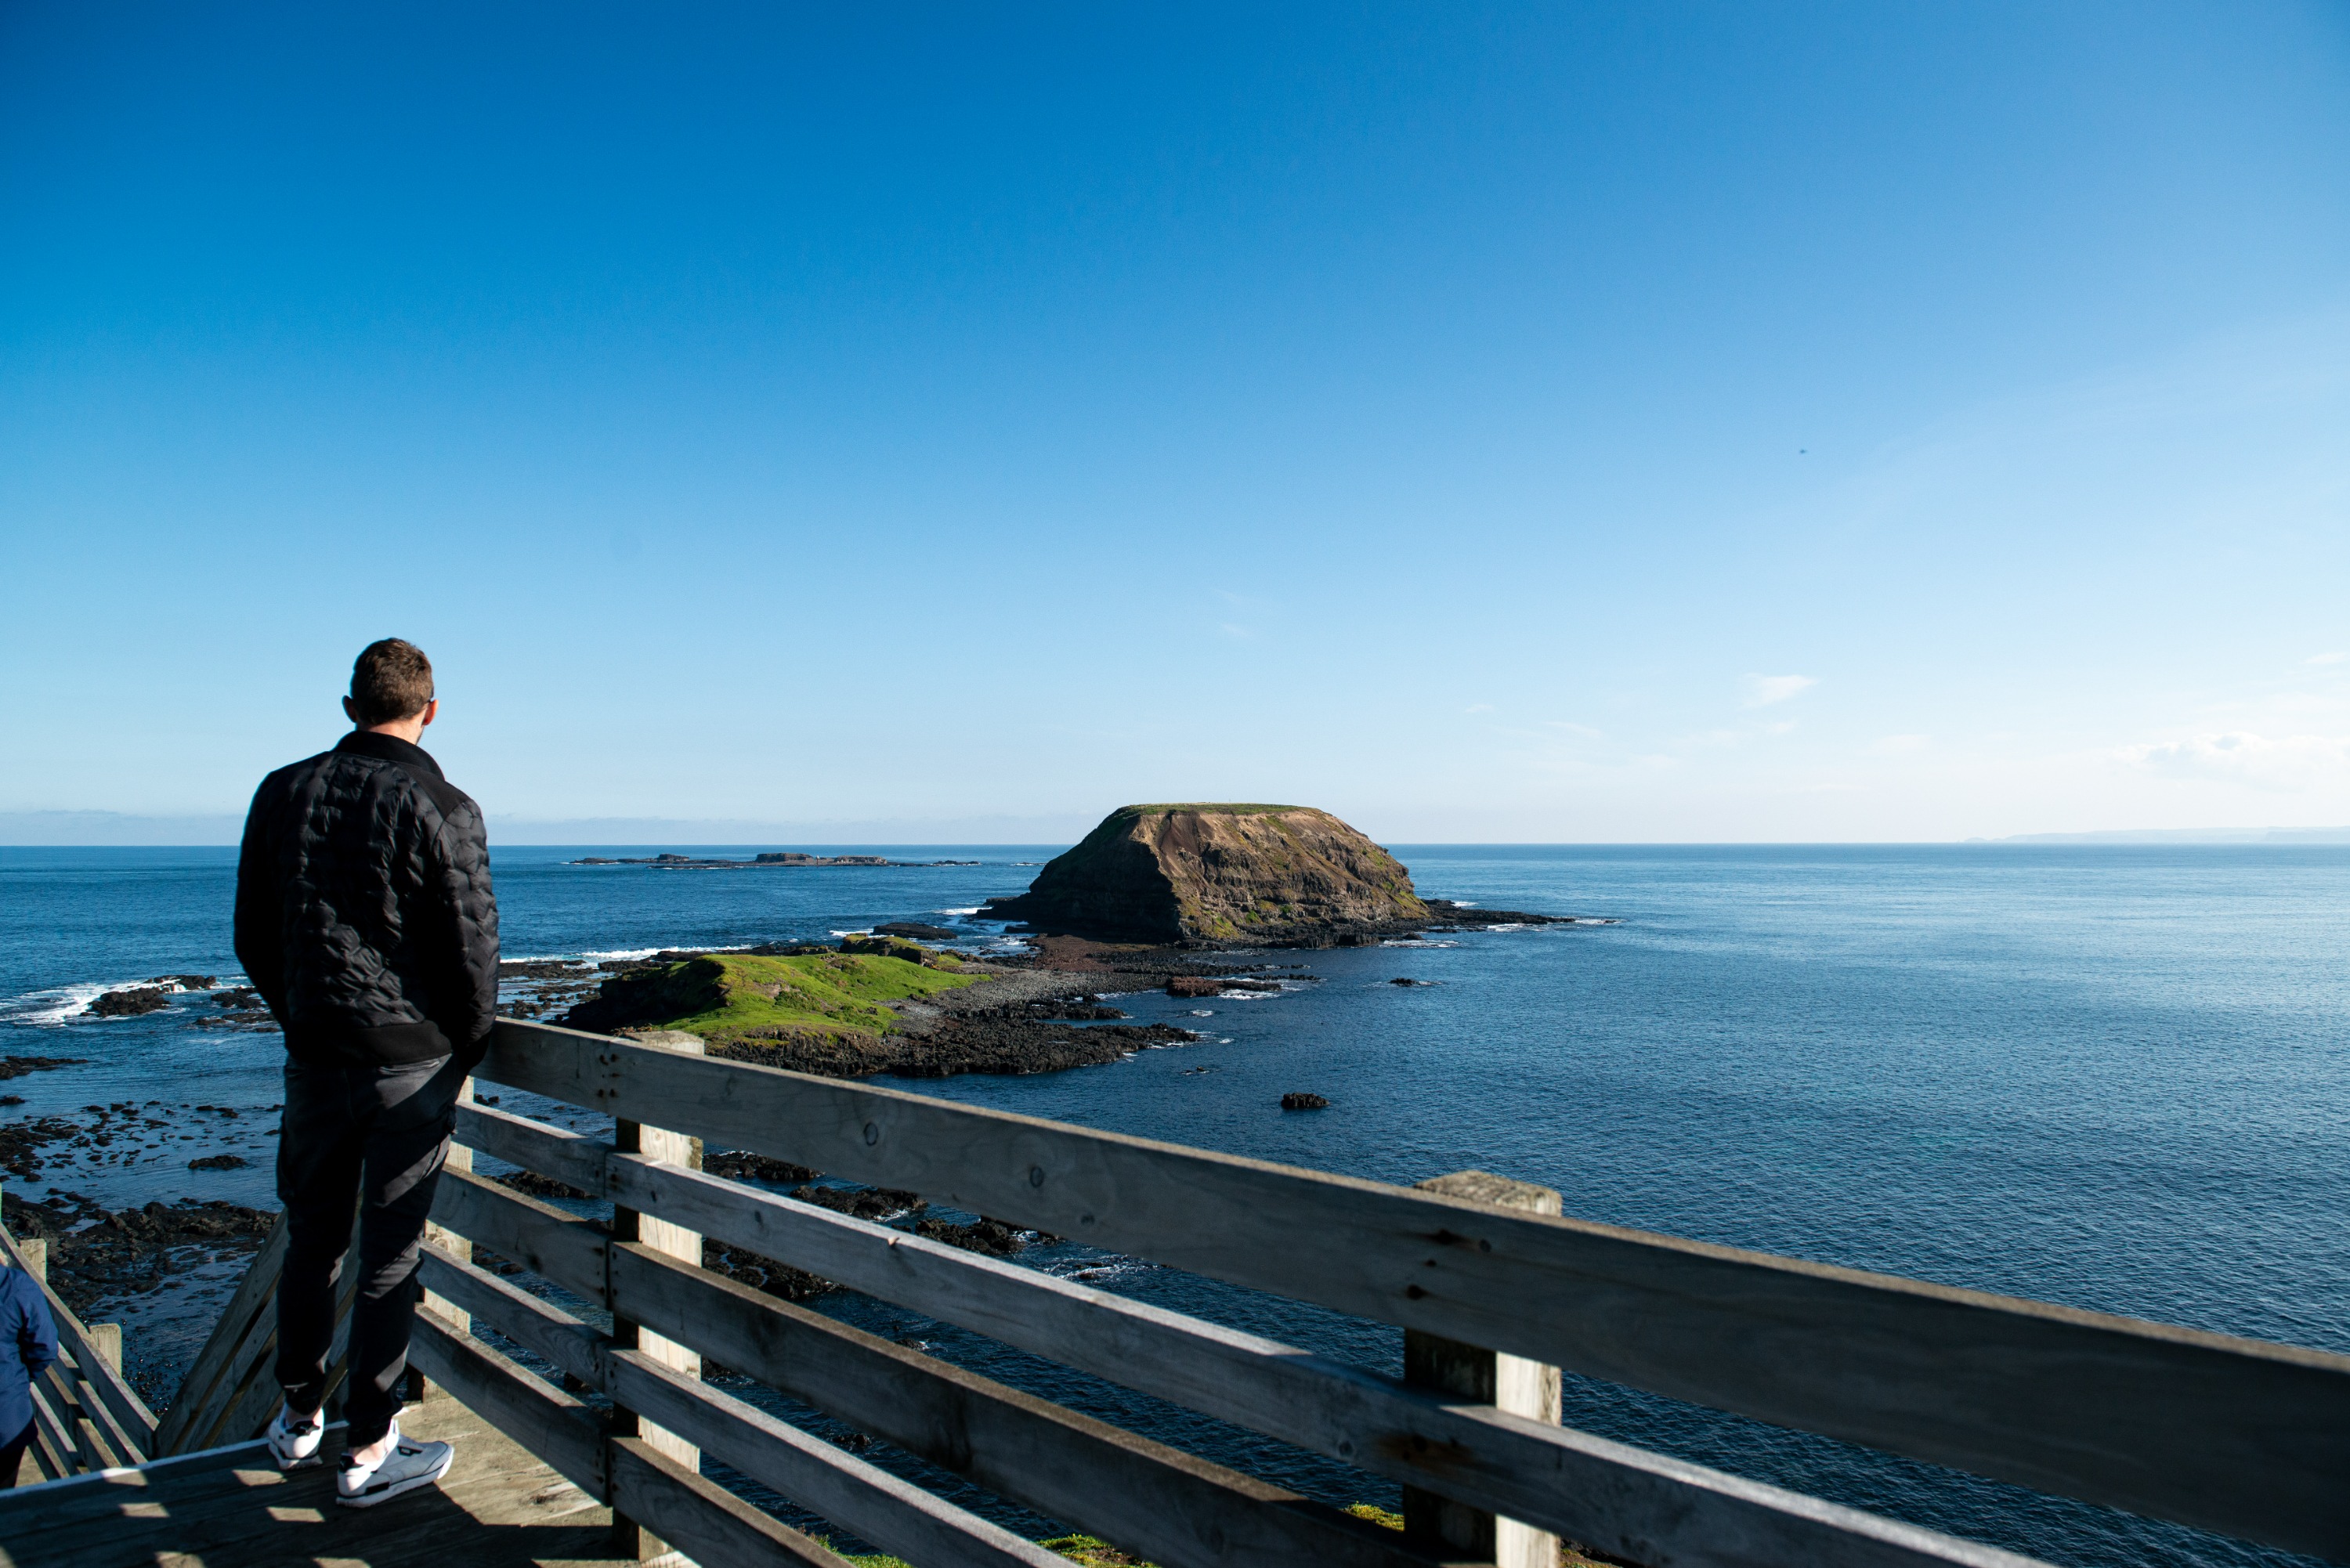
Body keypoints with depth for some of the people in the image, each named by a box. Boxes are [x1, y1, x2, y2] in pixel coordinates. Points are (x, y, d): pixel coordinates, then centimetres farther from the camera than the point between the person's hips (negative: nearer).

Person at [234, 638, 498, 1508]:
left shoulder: (284, 792, 2)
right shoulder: (442, 808, -14)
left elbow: (252, 938, 8)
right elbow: (474, 951, -12)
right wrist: (465, 1049, 4)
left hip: (314, 1055, 4)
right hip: (414, 1061, -4)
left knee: (312, 1239, 20)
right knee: (391, 1253, 6)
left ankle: (298, 1420, 35)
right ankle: (369, 1452, 16)